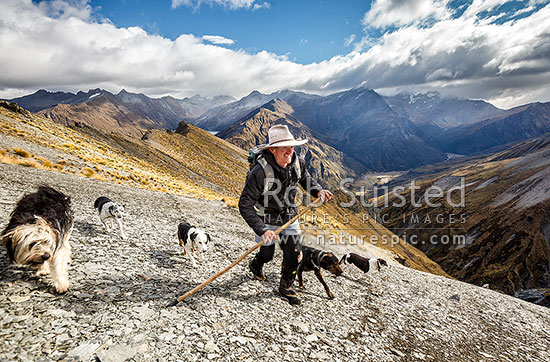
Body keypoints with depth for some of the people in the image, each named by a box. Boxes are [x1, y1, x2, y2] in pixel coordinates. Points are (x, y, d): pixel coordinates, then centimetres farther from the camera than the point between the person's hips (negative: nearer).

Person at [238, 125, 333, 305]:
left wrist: (318, 191, -11)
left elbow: (306, 179, 9)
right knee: (267, 254, 15)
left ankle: (285, 287, 29)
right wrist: (261, 230, -36)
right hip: (266, 219, -4)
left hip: (289, 216, 4)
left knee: (294, 253, 2)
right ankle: (255, 265, 54)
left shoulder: (298, 163, -15)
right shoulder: (260, 172, -32)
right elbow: (245, 205, -29)